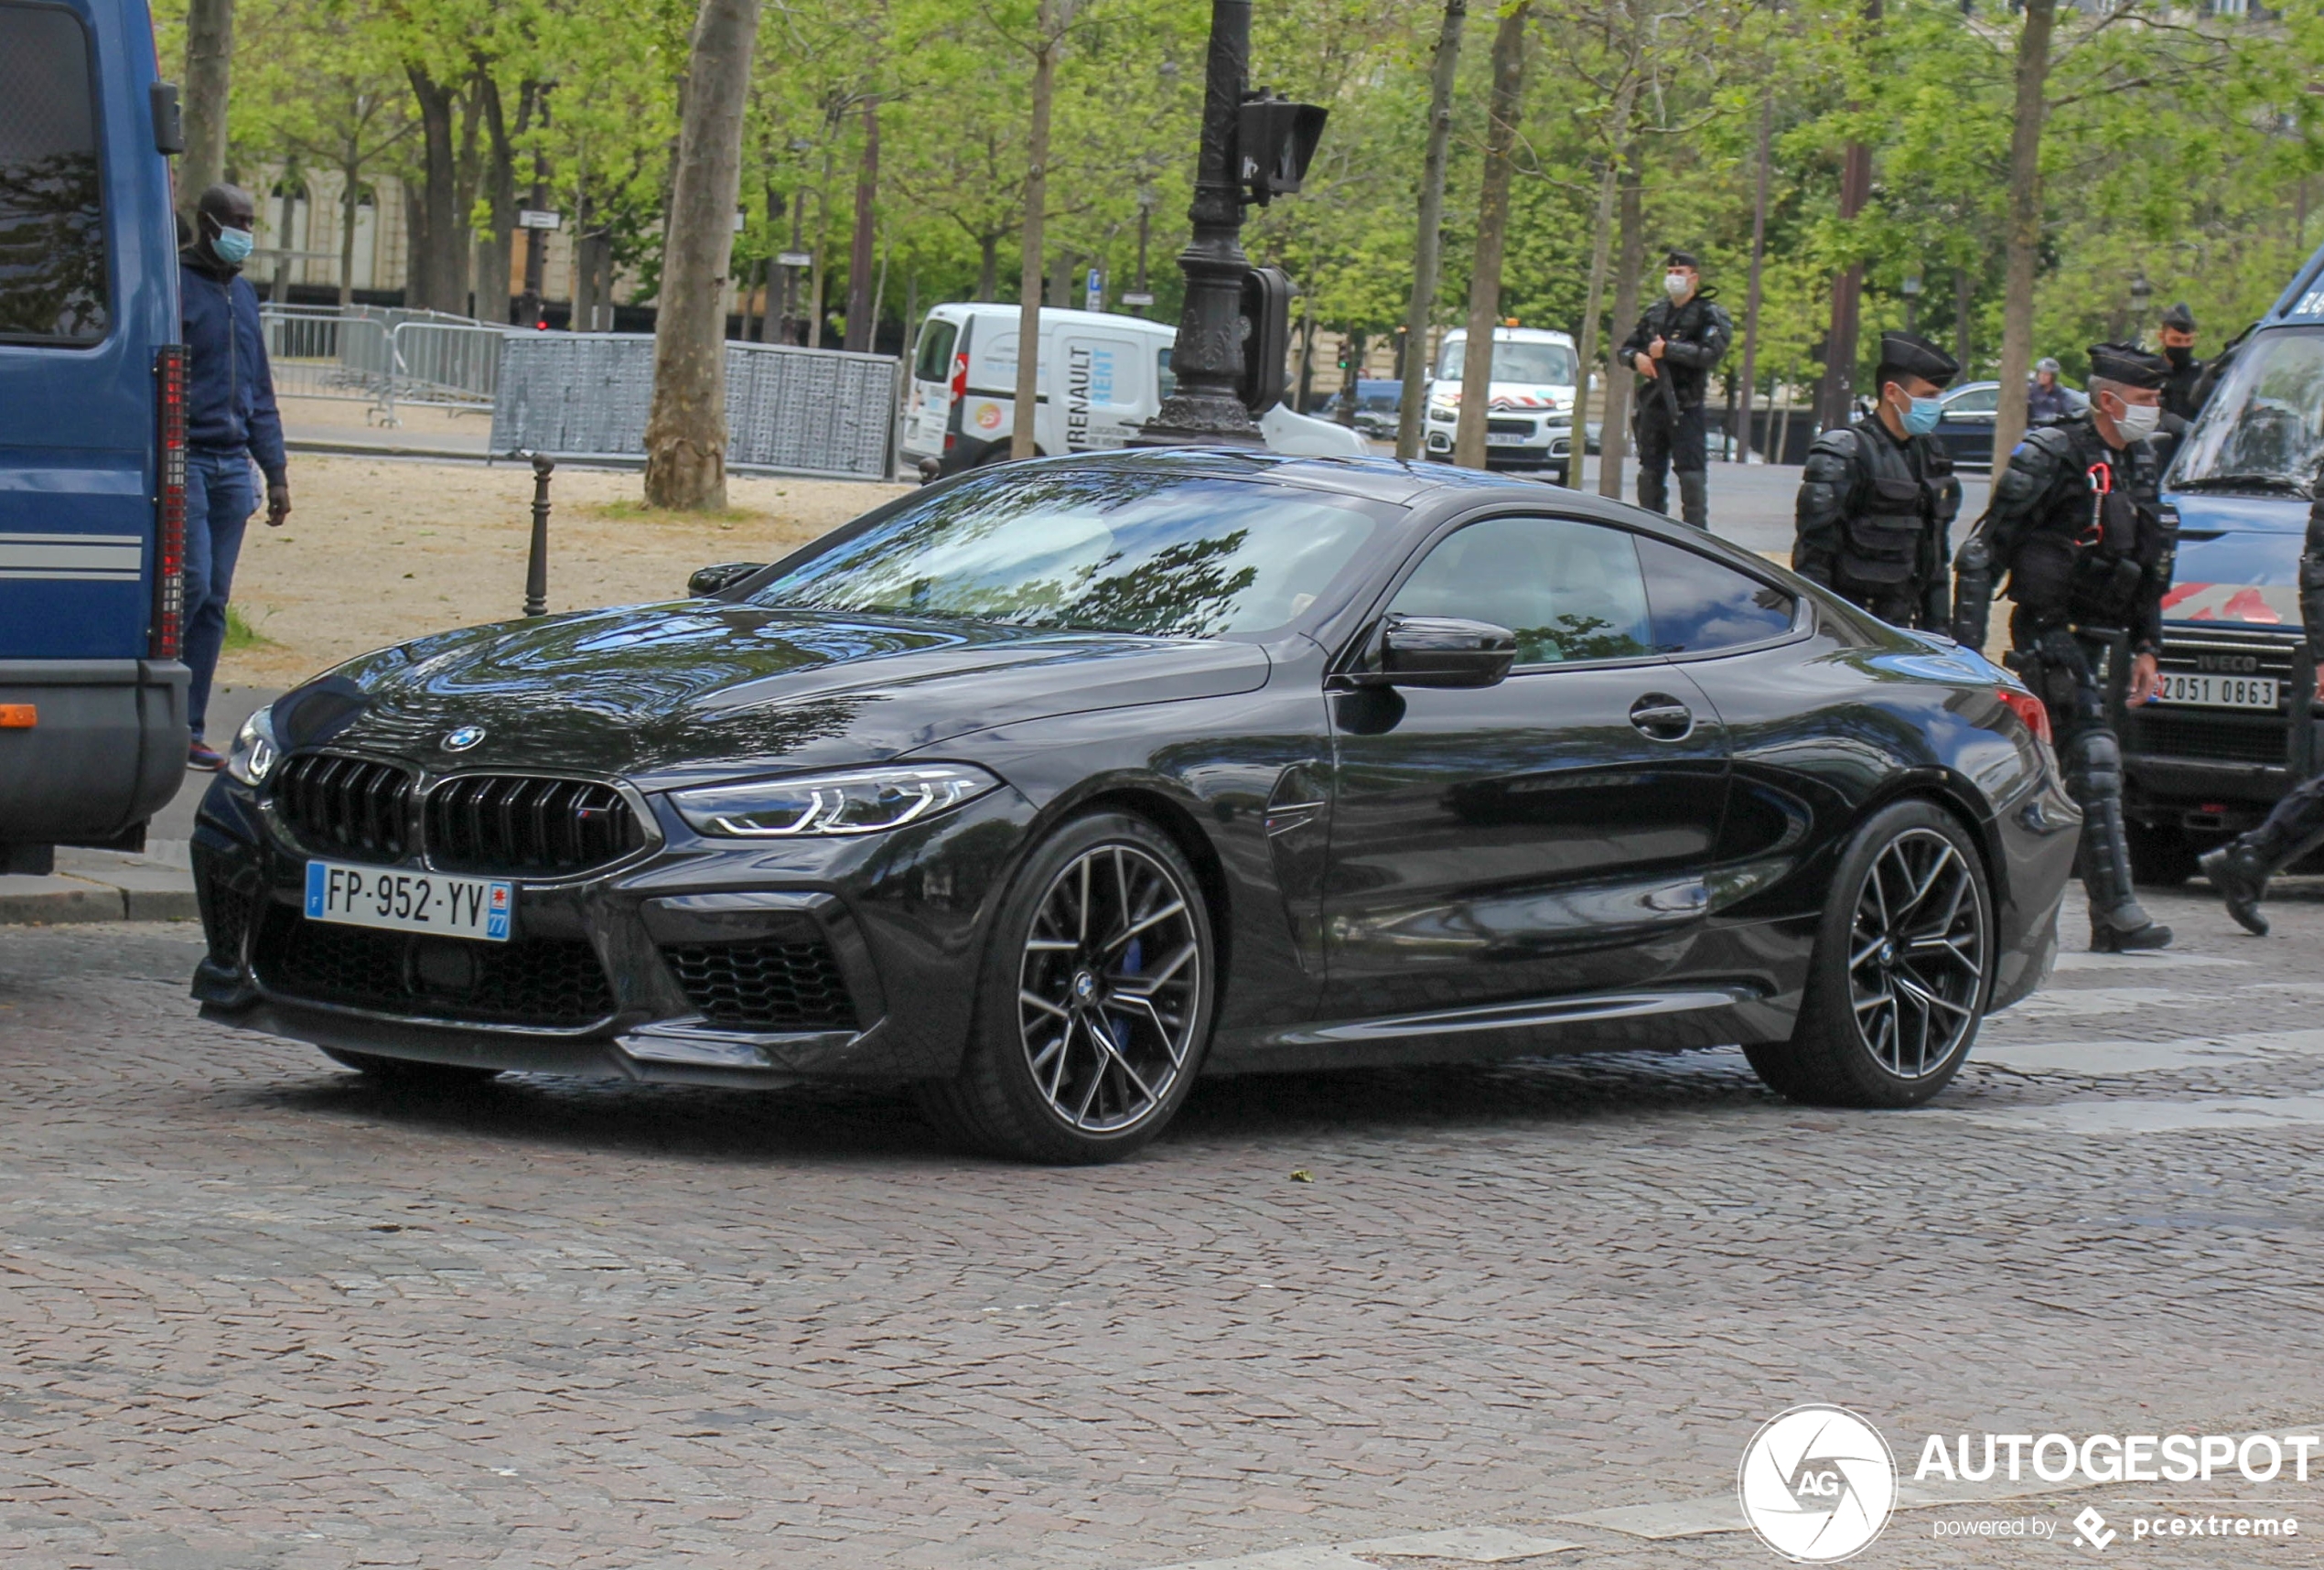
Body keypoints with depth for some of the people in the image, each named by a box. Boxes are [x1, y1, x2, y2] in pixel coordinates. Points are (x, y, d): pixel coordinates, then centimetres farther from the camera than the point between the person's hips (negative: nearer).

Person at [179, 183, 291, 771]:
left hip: (232, 468, 7)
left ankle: (188, 729, 7)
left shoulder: (244, 294, 17)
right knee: (191, 584, -16)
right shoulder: (172, 286, -5)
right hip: (184, 459, -7)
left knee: (214, 602, 4)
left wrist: (275, 471, 18)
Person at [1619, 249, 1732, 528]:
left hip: (1685, 407, -6)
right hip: (1652, 401, 6)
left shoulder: (1710, 314, -2)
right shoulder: (1655, 312, 17)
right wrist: (1637, 357, -1)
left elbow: (1711, 353, -17)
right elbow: (1627, 346, 23)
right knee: (1650, 471, 10)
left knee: (1690, 471, -10)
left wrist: (1668, 350, -16)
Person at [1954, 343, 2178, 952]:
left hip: (2096, 639, 8)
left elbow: (2148, 569, 23)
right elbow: (1983, 552, -11)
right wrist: (1967, 643, -15)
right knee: (2095, 759, -15)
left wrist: (2146, 648, 19)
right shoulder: (2051, 456, -12)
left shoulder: (2140, 465, 12)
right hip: (2049, 633, -8)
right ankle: (2115, 911, -18)